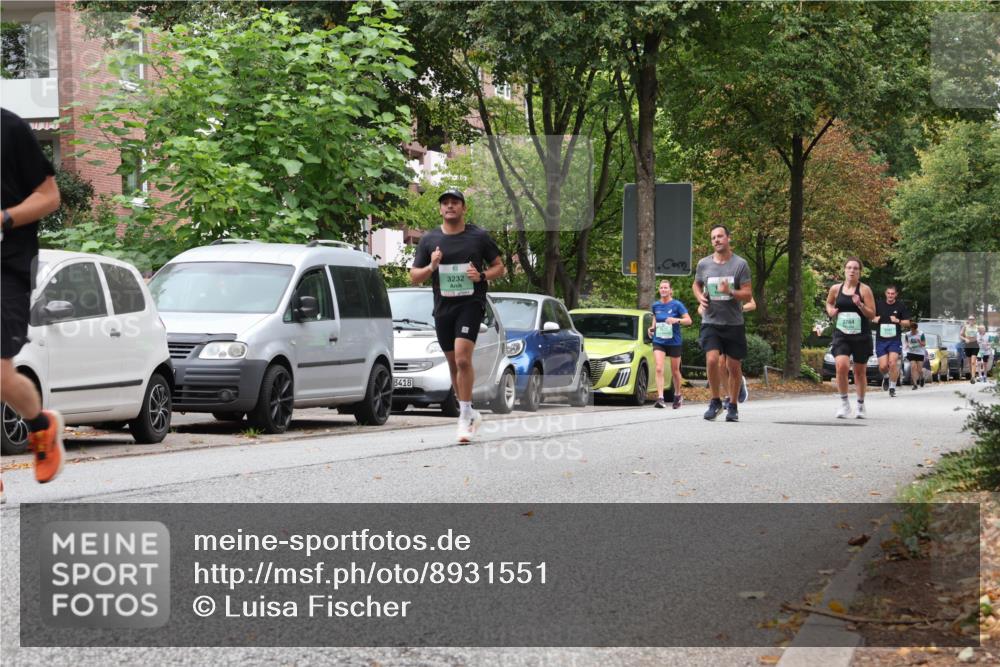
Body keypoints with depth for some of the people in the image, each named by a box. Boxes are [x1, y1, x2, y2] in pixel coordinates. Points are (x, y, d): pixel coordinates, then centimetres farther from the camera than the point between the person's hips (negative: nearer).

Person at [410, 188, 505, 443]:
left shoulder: (479, 237, 2)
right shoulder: (429, 240, 8)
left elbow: (500, 267, 9)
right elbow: (414, 277, 10)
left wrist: (482, 275, -11)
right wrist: (431, 267, -10)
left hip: (471, 304, -4)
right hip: (442, 307, 4)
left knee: (463, 359, -19)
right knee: (454, 364, 10)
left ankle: (465, 416, -12)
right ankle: (470, 415, 23)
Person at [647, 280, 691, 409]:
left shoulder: (677, 305, -6)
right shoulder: (655, 305, 5)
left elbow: (689, 321, -9)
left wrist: (676, 320, -26)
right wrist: (652, 328, 4)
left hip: (674, 342, -2)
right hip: (658, 341, 2)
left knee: (675, 371, 10)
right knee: (659, 369, -16)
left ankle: (677, 396, 31)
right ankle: (660, 398, -23)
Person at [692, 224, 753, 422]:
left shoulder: (740, 264, -3)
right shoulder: (704, 264, 4)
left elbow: (748, 295, -5)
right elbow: (696, 284, 22)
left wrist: (730, 292, -24)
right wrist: (700, 297, 1)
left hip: (734, 324, -1)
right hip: (711, 322, 1)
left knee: (734, 367, 5)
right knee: (712, 360, -17)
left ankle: (733, 406, 21)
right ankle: (715, 401, 1)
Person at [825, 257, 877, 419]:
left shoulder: (864, 290, -4)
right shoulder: (836, 289, 4)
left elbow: (872, 315, -5)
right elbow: (829, 303, 25)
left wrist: (859, 304, -21)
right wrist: (831, 311, 4)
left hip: (861, 336, -1)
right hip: (841, 334, 1)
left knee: (860, 371, 10)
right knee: (841, 366, -20)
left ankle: (861, 405, 29)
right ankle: (844, 402, -5)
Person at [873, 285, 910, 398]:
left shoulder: (901, 306, 2)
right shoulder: (879, 304, 3)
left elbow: (907, 323, 4)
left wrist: (898, 321, -14)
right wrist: (874, 319, -6)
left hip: (895, 339, -1)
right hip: (881, 339, 1)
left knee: (893, 363, -13)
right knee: (883, 366, -4)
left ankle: (892, 387, 0)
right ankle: (886, 377, 31)